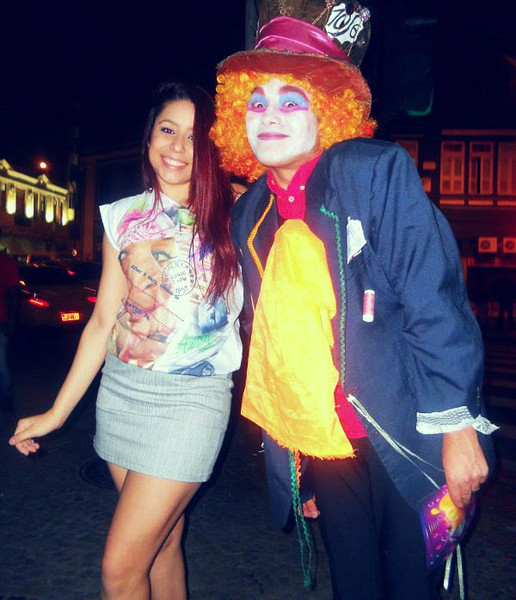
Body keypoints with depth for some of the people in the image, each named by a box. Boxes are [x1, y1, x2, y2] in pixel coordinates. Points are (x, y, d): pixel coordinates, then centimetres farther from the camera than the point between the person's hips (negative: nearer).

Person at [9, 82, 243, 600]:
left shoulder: (233, 215, -3)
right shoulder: (124, 217, 7)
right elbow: (103, 321, 9)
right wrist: (57, 412, 9)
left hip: (190, 400, -4)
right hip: (121, 391, 4)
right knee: (160, 538, 16)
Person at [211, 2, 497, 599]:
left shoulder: (377, 171, -9)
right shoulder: (249, 216, 6)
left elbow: (435, 300, -12)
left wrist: (454, 425, -15)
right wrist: (288, 463, 17)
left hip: (400, 443, -4)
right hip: (319, 453, 5)